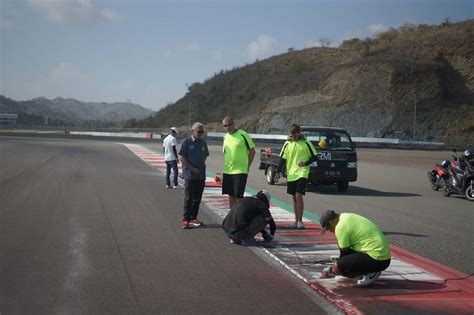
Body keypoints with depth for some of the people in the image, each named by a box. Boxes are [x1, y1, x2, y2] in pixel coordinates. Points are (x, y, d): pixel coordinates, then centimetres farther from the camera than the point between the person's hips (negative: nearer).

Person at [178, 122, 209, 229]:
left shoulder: (203, 143, 11)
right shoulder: (186, 142, -6)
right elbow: (181, 157, -9)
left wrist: (201, 166, 7)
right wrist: (192, 168, -12)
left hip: (201, 175, 6)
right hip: (190, 175, -6)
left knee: (197, 198, 10)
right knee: (189, 198, -4)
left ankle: (193, 218, 20)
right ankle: (186, 219, 1)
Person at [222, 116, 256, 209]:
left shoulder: (243, 134, -7)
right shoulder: (226, 137, 12)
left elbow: (252, 151, -4)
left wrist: (247, 166, -5)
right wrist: (227, 165, 11)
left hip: (240, 171, -6)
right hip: (228, 171, 6)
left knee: (238, 196, -7)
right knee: (231, 195, 12)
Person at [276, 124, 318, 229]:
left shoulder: (306, 143, -3)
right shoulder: (287, 144, 8)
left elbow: (315, 156, 1)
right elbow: (282, 158, 12)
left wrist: (305, 163, -15)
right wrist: (278, 171, 6)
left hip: (302, 173, -4)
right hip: (291, 174, 4)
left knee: (298, 195, -14)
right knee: (294, 197, 9)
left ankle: (300, 221, -5)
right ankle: (296, 221, 17)